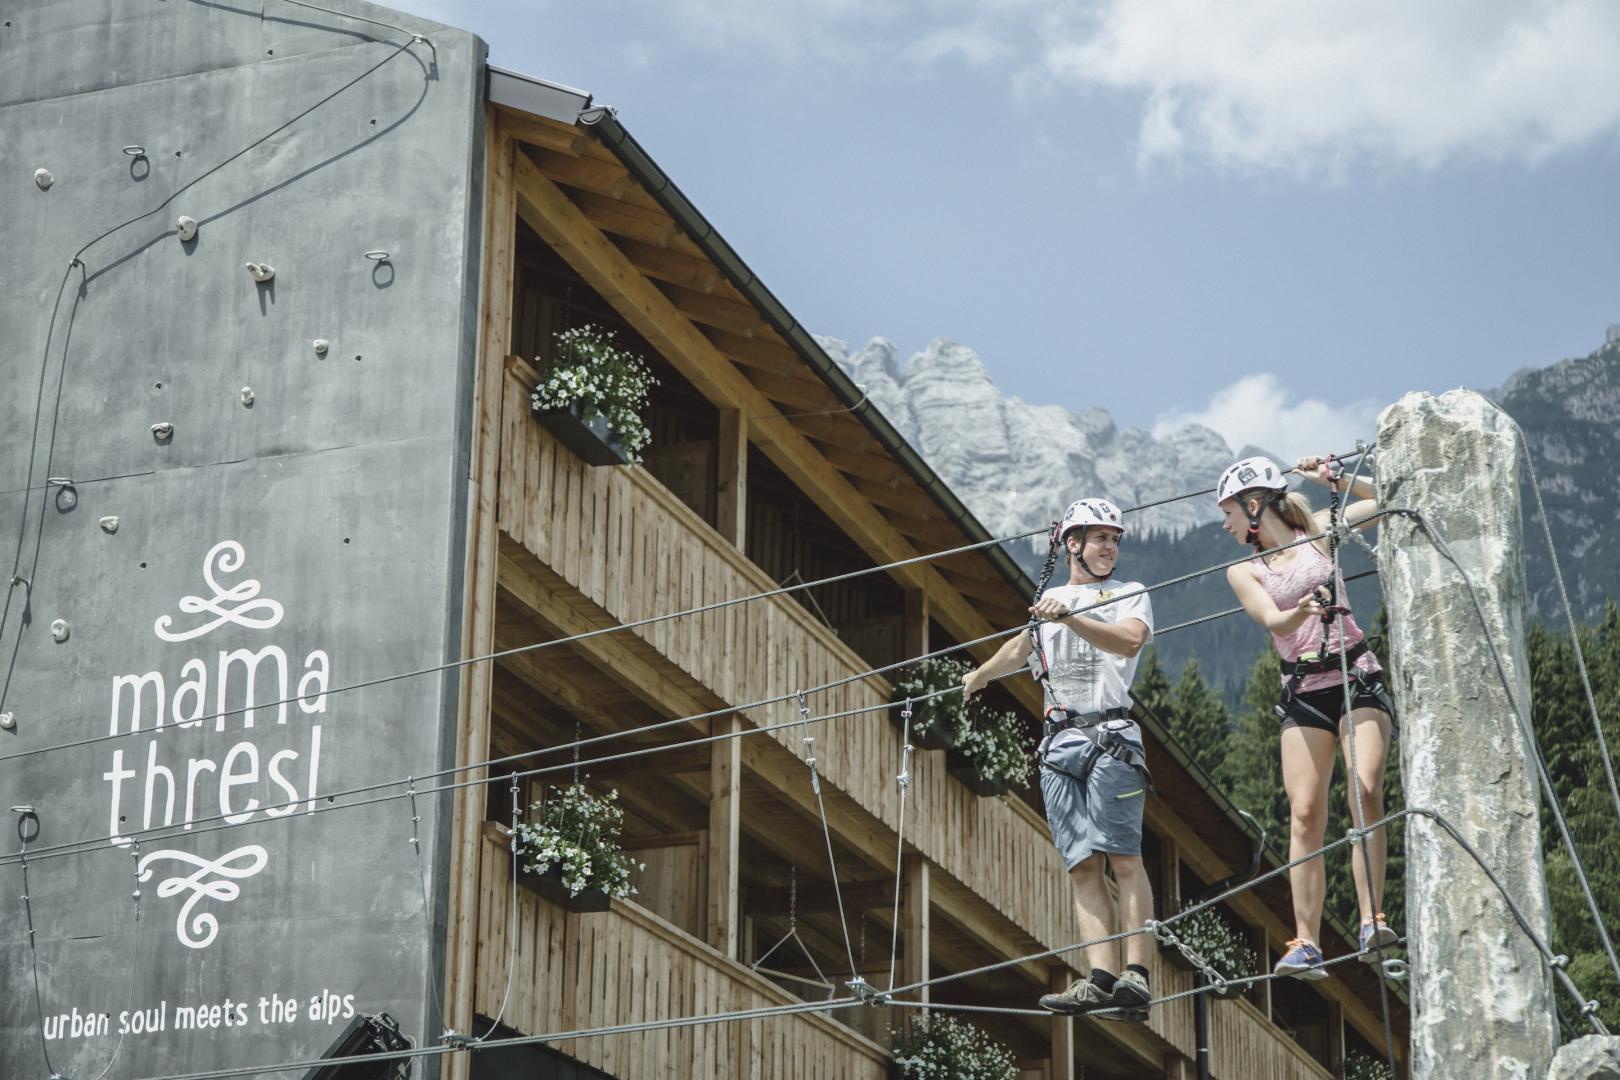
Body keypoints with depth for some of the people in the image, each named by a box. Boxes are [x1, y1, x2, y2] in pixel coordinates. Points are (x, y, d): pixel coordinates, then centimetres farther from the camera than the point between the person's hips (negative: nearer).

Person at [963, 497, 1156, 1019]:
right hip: (1060, 740, 4)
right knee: (1083, 865, -6)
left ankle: (1136, 976, -22)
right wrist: (980, 674, 60)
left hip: (1110, 736, -4)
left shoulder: (1130, 596, 9)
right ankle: (1101, 978, -14)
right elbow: (1021, 647, 44)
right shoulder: (1050, 598, 24)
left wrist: (1069, 617, -23)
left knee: (1122, 856, -16)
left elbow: (1129, 642, -14)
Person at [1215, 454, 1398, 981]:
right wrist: (1303, 611, -30)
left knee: (1365, 792, -20)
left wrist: (1334, 479, 1)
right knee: (1305, 814, -9)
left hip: (1357, 678, -1)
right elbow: (1274, 622, -9)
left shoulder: (1315, 529, 8)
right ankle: (1306, 945, -10)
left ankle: (1371, 922, -21)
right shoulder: (1242, 572, 8)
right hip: (1303, 692, 1)